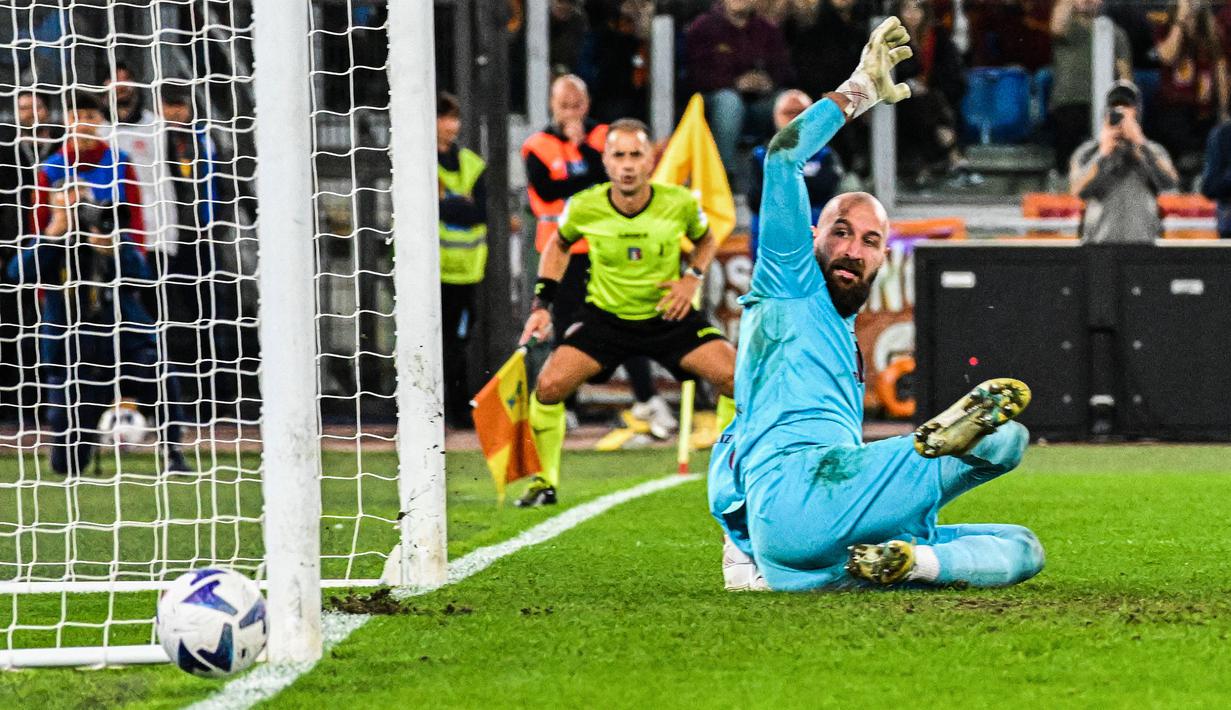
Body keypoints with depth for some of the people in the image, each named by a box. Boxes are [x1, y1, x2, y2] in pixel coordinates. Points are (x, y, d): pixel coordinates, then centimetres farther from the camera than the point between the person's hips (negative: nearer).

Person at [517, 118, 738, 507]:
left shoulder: (680, 204, -15)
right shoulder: (584, 208, -15)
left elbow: (705, 240, 9)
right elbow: (559, 245, 9)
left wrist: (693, 277, -9)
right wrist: (542, 303, 2)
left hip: (669, 315, 0)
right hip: (605, 316, 0)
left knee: (735, 377, -19)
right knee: (549, 385, -17)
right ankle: (545, 482, 4)